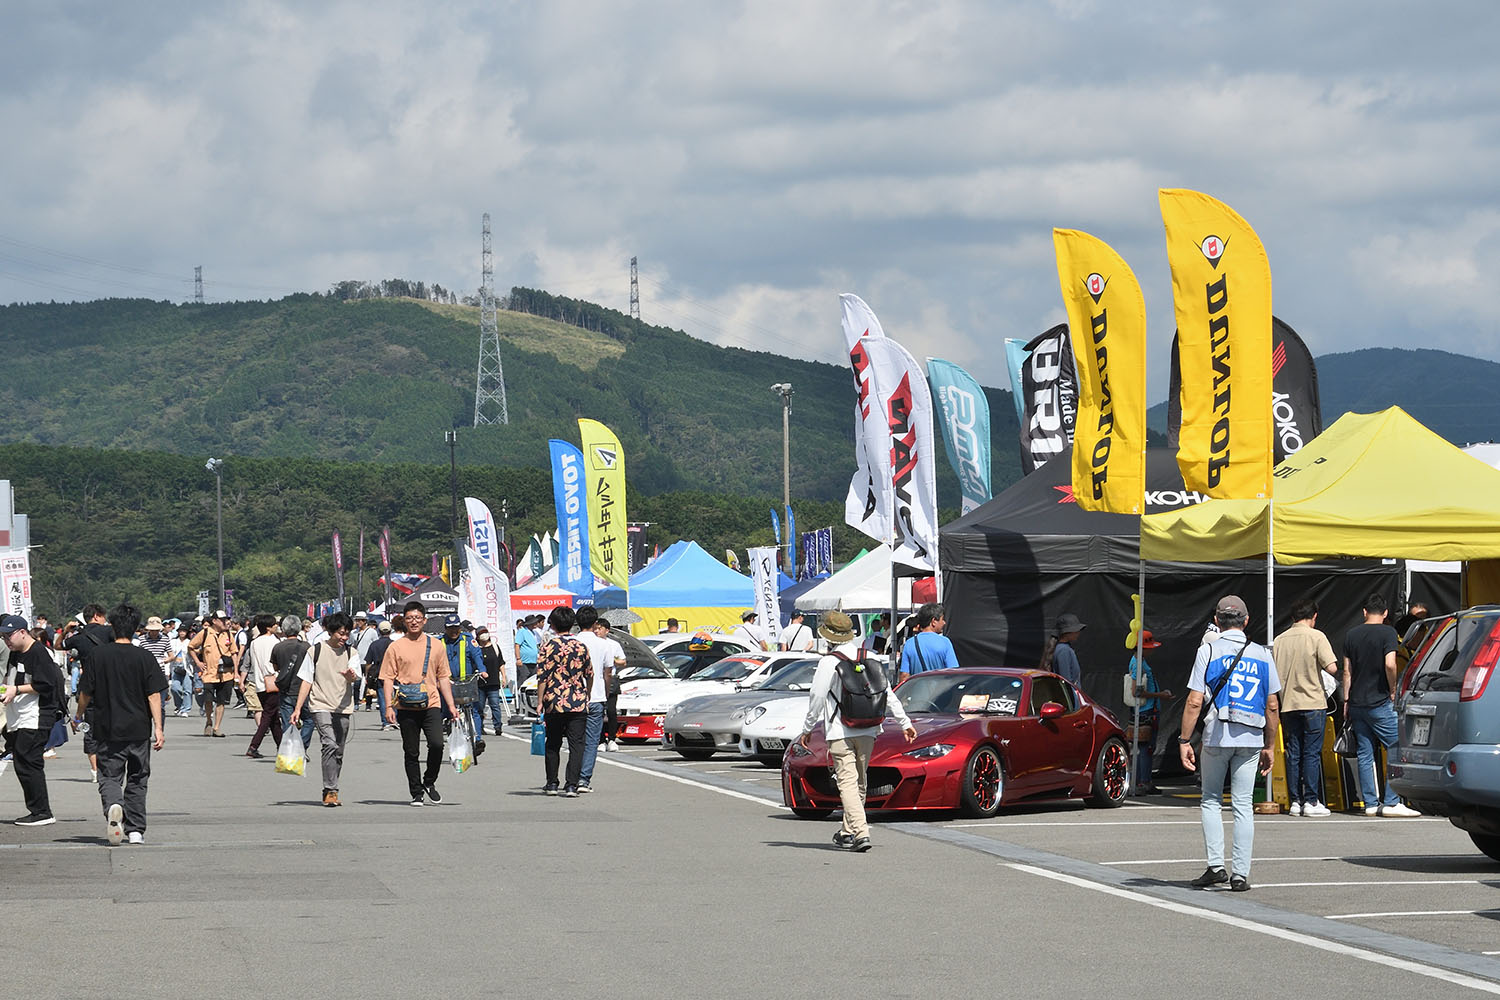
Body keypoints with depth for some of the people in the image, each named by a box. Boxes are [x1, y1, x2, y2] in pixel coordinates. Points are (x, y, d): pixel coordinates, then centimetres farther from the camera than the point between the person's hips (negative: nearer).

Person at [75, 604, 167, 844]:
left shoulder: (99, 655, -4)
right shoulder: (144, 657, -5)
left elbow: (86, 692, 3)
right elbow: (154, 695, -8)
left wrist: (78, 717, 19)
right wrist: (158, 728, -7)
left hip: (107, 730, 0)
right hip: (139, 730, 1)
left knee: (109, 777, 5)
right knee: (137, 780, 14)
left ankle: (113, 806, -27)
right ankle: (135, 830, 14)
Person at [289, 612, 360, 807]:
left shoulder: (351, 653, 8)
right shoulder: (315, 651, 2)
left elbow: (355, 677, -6)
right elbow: (306, 681, 5)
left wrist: (351, 676, -31)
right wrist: (297, 708, 0)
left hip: (343, 708, 3)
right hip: (321, 706, -3)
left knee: (338, 752, 7)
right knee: (330, 745, -20)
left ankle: (331, 792, 18)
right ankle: (330, 791, -20)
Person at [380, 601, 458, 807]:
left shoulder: (435, 644, 10)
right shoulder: (396, 647, 3)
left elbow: (443, 677, 15)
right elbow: (388, 679, 2)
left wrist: (451, 705, 11)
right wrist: (389, 706, -8)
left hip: (431, 705, 1)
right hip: (406, 708, -1)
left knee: (437, 744, -16)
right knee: (411, 752, 3)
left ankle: (429, 781, 7)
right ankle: (416, 793, 14)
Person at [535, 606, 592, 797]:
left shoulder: (548, 645, -5)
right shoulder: (581, 646, 4)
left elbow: (542, 676, -8)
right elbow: (590, 675, 12)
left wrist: (540, 702, -2)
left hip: (554, 703, -1)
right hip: (578, 703, 1)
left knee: (553, 744, 13)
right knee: (576, 744, 0)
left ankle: (552, 783, 19)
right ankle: (572, 785, -9)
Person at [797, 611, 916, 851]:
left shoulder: (829, 663, -9)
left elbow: (816, 698, -6)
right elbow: (887, 694, 10)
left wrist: (808, 729, 5)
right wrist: (905, 722, 16)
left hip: (840, 733, -6)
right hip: (867, 732, 6)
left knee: (847, 782, -8)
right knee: (859, 782, 16)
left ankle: (860, 832, -20)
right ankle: (848, 830, 26)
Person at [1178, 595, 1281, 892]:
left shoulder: (1207, 651, -1)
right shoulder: (1263, 655, 7)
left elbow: (1194, 702, -7)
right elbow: (1272, 706, 8)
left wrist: (1185, 740, -2)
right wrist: (1270, 746, 15)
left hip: (1216, 736, -2)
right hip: (1251, 738, 2)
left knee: (1211, 801, 11)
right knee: (1244, 805, 5)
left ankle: (1216, 865, -1)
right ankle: (1240, 874, 2)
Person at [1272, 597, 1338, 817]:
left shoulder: (1280, 640, 6)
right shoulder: (1316, 636, -7)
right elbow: (1331, 668, -14)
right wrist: (1318, 664, 7)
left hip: (1288, 703, 4)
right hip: (1313, 702, -4)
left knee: (1293, 754, 8)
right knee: (1312, 754, 0)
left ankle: (1295, 801, 9)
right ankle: (1311, 801, -1)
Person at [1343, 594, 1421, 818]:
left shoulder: (1351, 634, 9)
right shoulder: (1387, 632, -7)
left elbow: (1347, 671, 10)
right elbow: (1390, 664, -19)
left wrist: (1346, 701, 14)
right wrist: (1393, 690, -4)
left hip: (1357, 703, 6)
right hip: (1379, 702, -6)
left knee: (1364, 754, 7)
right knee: (1396, 749, -2)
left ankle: (1371, 803, 7)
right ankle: (1391, 802, -10)